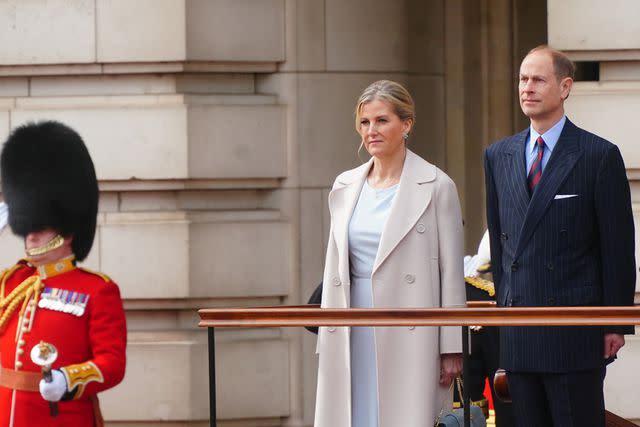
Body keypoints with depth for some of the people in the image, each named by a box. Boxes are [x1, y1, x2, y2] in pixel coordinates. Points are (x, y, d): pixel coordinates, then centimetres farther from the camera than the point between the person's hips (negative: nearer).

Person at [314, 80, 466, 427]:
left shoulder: (436, 186, -3)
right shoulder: (346, 187, 12)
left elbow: (451, 271, -3)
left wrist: (451, 349, -7)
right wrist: (327, 341, 13)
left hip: (411, 334, -5)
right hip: (355, 335, 5)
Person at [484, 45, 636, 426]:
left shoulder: (600, 156, -4)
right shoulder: (499, 156, 12)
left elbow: (618, 247, -4)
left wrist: (616, 324, -6)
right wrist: (504, 302, 13)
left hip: (576, 333, -5)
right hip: (518, 333, 5)